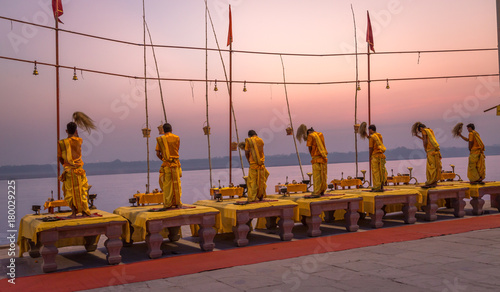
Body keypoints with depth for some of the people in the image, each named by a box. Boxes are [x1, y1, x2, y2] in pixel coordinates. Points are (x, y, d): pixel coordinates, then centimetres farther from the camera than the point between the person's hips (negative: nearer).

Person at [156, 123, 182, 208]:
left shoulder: (160, 139, -1)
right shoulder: (177, 138, 2)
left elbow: (158, 154, -1)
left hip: (166, 164, 0)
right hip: (176, 163, 0)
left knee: (167, 184, 4)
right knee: (176, 183, 7)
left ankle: (167, 204, 5)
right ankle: (177, 202, 9)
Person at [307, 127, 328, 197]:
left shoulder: (310, 136, -1)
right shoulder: (320, 134, 15)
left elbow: (310, 148, -4)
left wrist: (312, 156, 8)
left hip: (316, 158, -6)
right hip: (324, 157, 6)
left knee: (316, 176, -6)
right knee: (323, 175, 10)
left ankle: (317, 192, -8)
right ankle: (322, 191, 14)